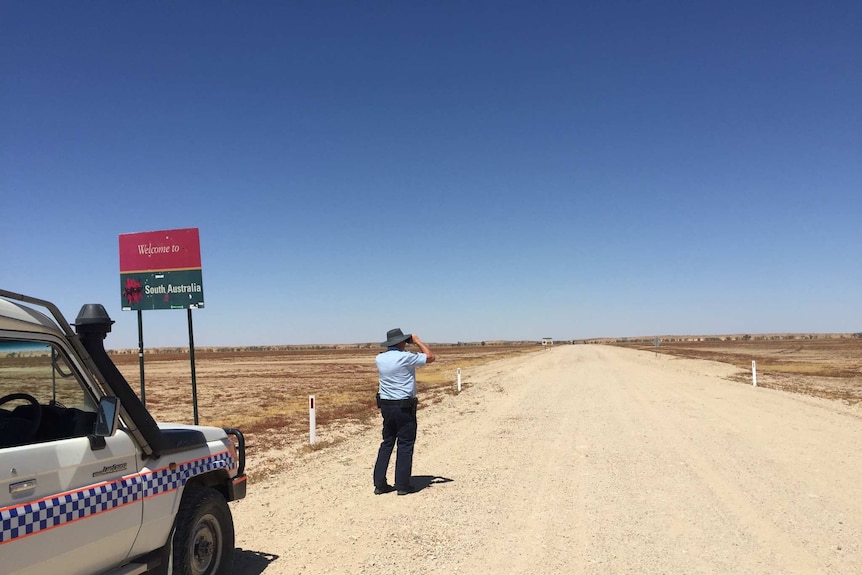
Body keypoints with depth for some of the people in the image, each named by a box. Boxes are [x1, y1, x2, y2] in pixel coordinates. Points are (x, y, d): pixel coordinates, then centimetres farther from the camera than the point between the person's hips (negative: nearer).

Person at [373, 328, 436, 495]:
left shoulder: (380, 358, 3)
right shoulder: (405, 357, -16)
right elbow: (431, 357, -5)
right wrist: (418, 341, 4)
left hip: (386, 406, 6)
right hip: (404, 407, -6)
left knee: (387, 443, 15)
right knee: (405, 445, 4)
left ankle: (379, 483, 15)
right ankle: (402, 485, 9)